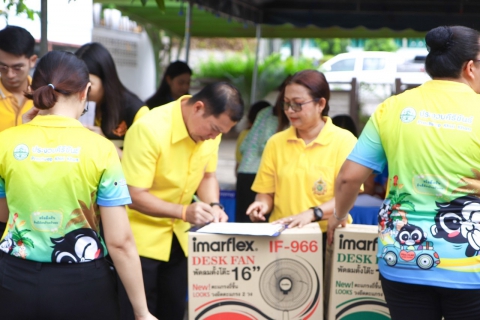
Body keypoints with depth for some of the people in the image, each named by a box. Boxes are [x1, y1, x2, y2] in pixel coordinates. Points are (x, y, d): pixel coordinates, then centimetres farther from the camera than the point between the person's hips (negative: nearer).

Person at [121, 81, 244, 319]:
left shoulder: (210, 129, -5)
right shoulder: (149, 129, -25)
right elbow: (134, 195, -25)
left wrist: (213, 206, -10)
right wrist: (184, 212, -32)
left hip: (179, 237, 6)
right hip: (141, 239, -6)